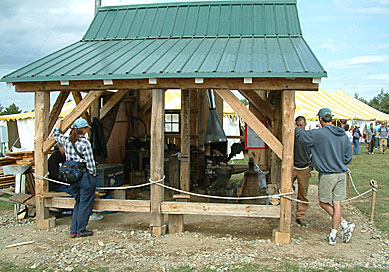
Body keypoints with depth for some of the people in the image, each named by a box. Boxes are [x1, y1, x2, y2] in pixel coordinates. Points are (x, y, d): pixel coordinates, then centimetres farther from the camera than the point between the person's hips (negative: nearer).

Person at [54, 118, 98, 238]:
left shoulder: (66, 141, 4)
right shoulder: (85, 142, -13)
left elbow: (56, 134, 25)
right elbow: (90, 161, -12)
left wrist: (60, 121, 34)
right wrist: (93, 173, 0)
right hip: (85, 176, -6)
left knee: (78, 203, 19)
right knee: (85, 204, 5)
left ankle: (73, 230, 20)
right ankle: (81, 230, 12)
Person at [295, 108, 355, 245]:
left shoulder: (319, 134, -14)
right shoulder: (343, 135, 5)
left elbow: (301, 135, -6)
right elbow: (349, 156, 10)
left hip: (327, 174, -6)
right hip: (341, 173, 6)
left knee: (324, 203, 10)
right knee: (337, 203, 8)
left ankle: (345, 224, 5)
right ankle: (333, 235, 14)